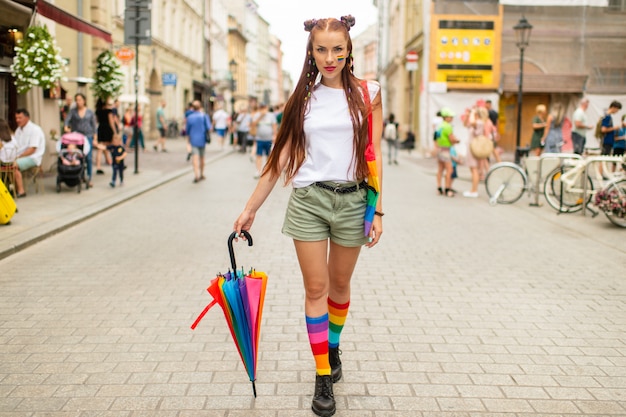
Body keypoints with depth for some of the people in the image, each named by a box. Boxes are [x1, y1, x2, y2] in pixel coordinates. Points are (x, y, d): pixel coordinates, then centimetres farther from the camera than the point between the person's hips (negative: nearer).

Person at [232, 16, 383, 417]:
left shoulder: (367, 94, 1)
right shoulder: (303, 98, 4)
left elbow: (373, 154, 0)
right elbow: (281, 157, 4)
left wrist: (378, 211, -4)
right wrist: (251, 208, 3)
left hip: (351, 200, 0)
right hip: (308, 199, 0)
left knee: (339, 284, 13)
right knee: (316, 288, 1)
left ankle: (333, 347, 40)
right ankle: (323, 378, 10)